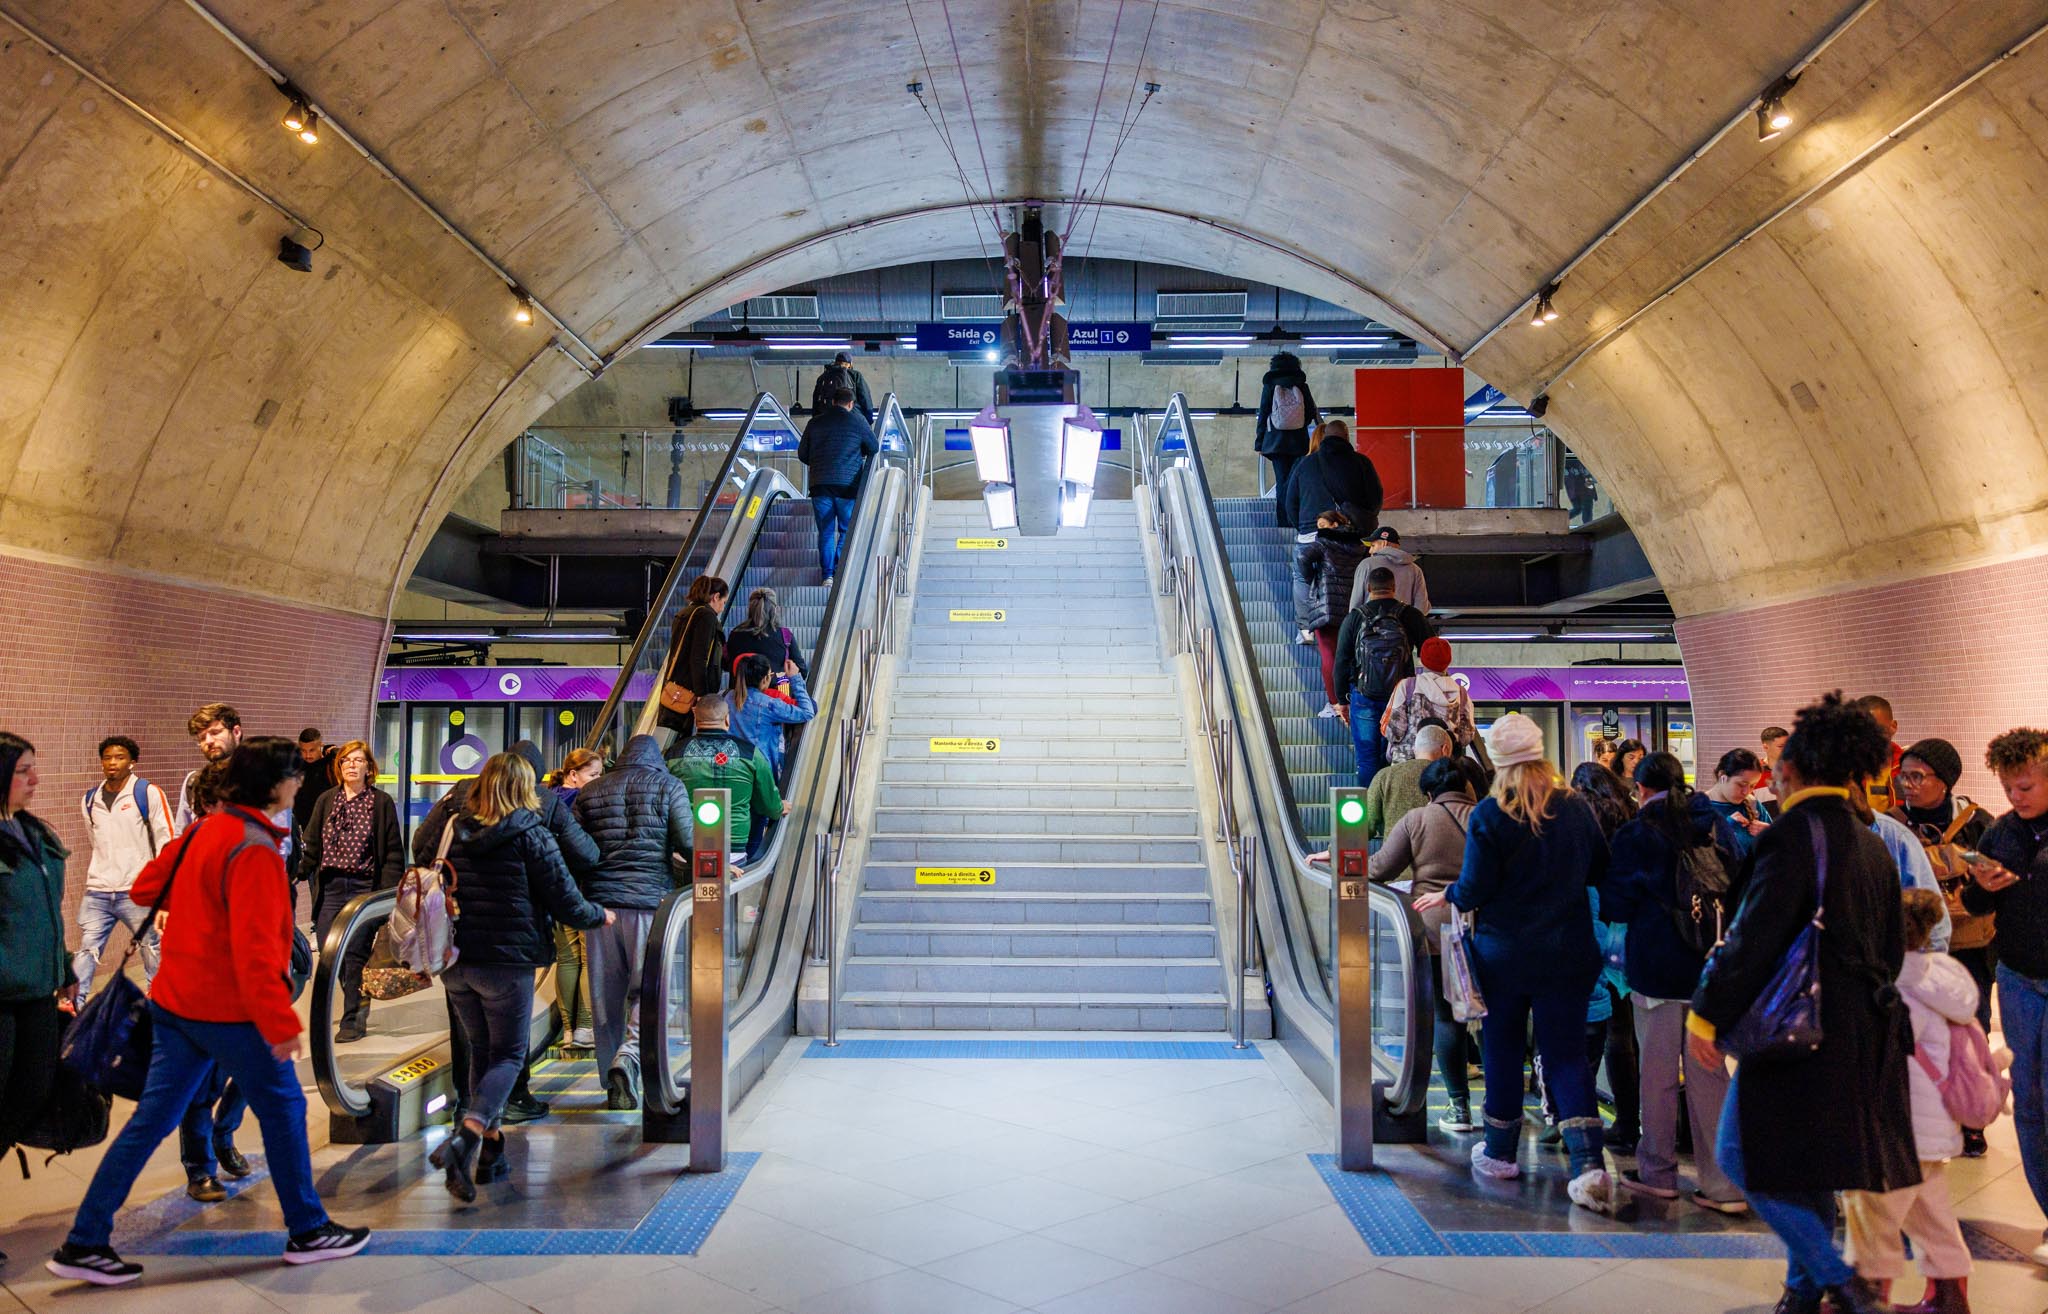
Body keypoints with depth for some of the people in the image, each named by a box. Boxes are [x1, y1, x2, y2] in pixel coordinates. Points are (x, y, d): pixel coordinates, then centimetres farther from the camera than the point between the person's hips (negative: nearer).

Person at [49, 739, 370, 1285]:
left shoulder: (203, 830, 6)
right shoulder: (255, 850, -21)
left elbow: (146, 887, 17)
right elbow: (254, 948, -25)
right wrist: (280, 1023, -23)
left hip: (177, 1001, 8)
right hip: (229, 1009, -8)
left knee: (152, 1118, 13)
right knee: (283, 1108, 6)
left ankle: (83, 1244, 16)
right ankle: (309, 1232, 17)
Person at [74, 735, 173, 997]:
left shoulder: (148, 793, -5)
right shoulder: (90, 799, 10)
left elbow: (166, 842, -5)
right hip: (97, 893, 4)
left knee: (153, 951, 5)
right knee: (86, 951, 3)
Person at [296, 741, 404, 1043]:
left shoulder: (382, 803, 0)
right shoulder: (326, 801, 10)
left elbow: (393, 853, -1)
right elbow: (311, 845, 10)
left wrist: (388, 892, -9)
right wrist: (297, 872, -5)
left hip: (364, 888, -3)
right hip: (330, 888, 3)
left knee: (355, 953, -2)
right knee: (328, 950, 0)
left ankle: (353, 1019, 10)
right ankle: (359, 997, 25)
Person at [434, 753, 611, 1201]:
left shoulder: (455, 832, 6)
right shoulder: (531, 834, -8)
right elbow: (566, 903, -8)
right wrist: (601, 916, 11)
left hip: (455, 960, 5)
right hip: (506, 960, -5)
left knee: (480, 1051, 18)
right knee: (508, 1056, 5)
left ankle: (489, 1149, 22)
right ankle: (468, 1136, -17)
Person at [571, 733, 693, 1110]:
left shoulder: (590, 792, 14)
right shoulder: (668, 786, 4)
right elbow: (688, 843, -6)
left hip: (600, 904, 3)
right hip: (650, 901, -3)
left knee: (606, 994, 10)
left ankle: (614, 1087, 16)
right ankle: (628, 1057, -22)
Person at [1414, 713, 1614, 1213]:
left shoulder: (1490, 814, -13)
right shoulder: (1576, 808, -2)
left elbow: (1475, 888, -13)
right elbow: (1601, 871, 9)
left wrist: (1446, 896, 7)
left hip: (1503, 951, -2)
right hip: (1568, 953, 2)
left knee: (1503, 1049, 13)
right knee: (1566, 1053, 5)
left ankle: (1500, 1152, 26)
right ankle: (1589, 1163, -9)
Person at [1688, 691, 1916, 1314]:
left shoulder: (1793, 834, -15)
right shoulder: (1872, 843, 11)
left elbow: (1754, 935, -20)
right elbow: (1892, 945, 17)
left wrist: (1708, 1012, -16)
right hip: (1862, 1030, 9)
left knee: (1744, 1155, 0)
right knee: (1802, 1163, 19)